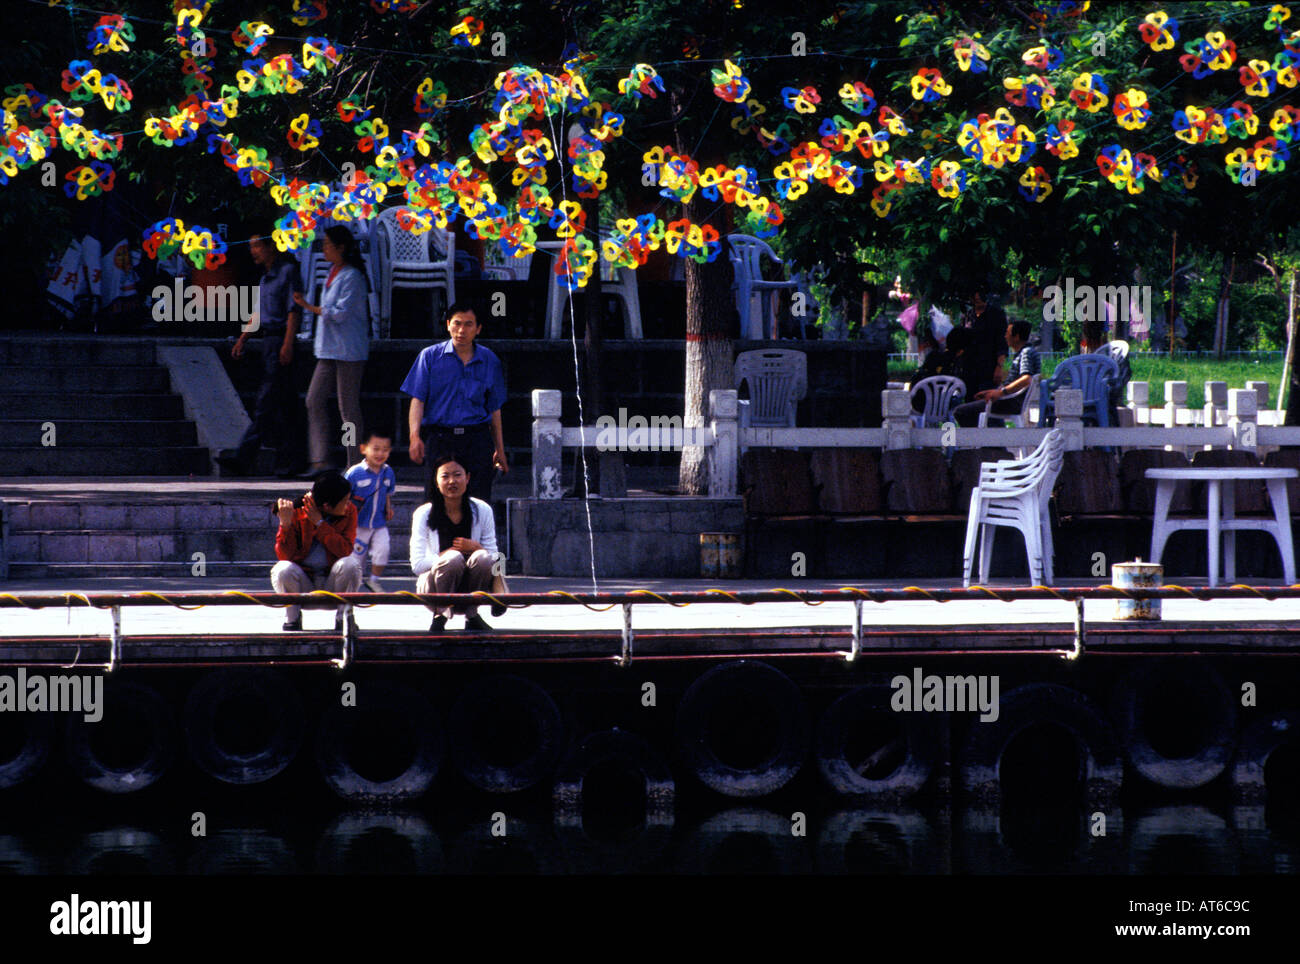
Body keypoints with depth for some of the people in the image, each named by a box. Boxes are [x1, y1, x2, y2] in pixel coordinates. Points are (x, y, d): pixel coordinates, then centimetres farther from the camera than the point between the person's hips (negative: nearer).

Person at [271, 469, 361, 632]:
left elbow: (345, 550, -19)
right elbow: (285, 556, -17)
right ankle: (292, 617, -5)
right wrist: (285, 524, -30)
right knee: (284, 569, -31)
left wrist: (319, 523, -22)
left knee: (350, 564, -29)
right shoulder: (297, 512, -11)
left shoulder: (349, 511, -5)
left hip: (332, 582, 1)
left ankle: (343, 618, -9)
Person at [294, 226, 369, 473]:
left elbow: (340, 313, -19)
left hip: (348, 350, -9)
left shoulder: (352, 277, -13)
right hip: (329, 350, 9)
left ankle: (355, 464, 1)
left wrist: (310, 308, -9)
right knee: (314, 401, 3)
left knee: (348, 407, -5)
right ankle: (320, 460, 3)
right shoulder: (333, 274, 15)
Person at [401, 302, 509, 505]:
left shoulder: (490, 361, 11)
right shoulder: (430, 356, 4)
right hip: (440, 438, -1)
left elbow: (494, 408, 17)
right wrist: (415, 437, -14)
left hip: (478, 438, 1)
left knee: (480, 501, -7)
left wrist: (499, 449, 17)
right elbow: (417, 399, 0)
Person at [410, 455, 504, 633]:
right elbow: (417, 565, -12)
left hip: (471, 586, 2)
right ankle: (440, 616, -15)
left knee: (483, 558, -30)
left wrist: (475, 548, -21)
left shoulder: (482, 510, 0)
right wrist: (446, 554, -23)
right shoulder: (424, 514, -6)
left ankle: (472, 616, -11)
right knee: (453, 558, -34)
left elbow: (493, 557, 0)